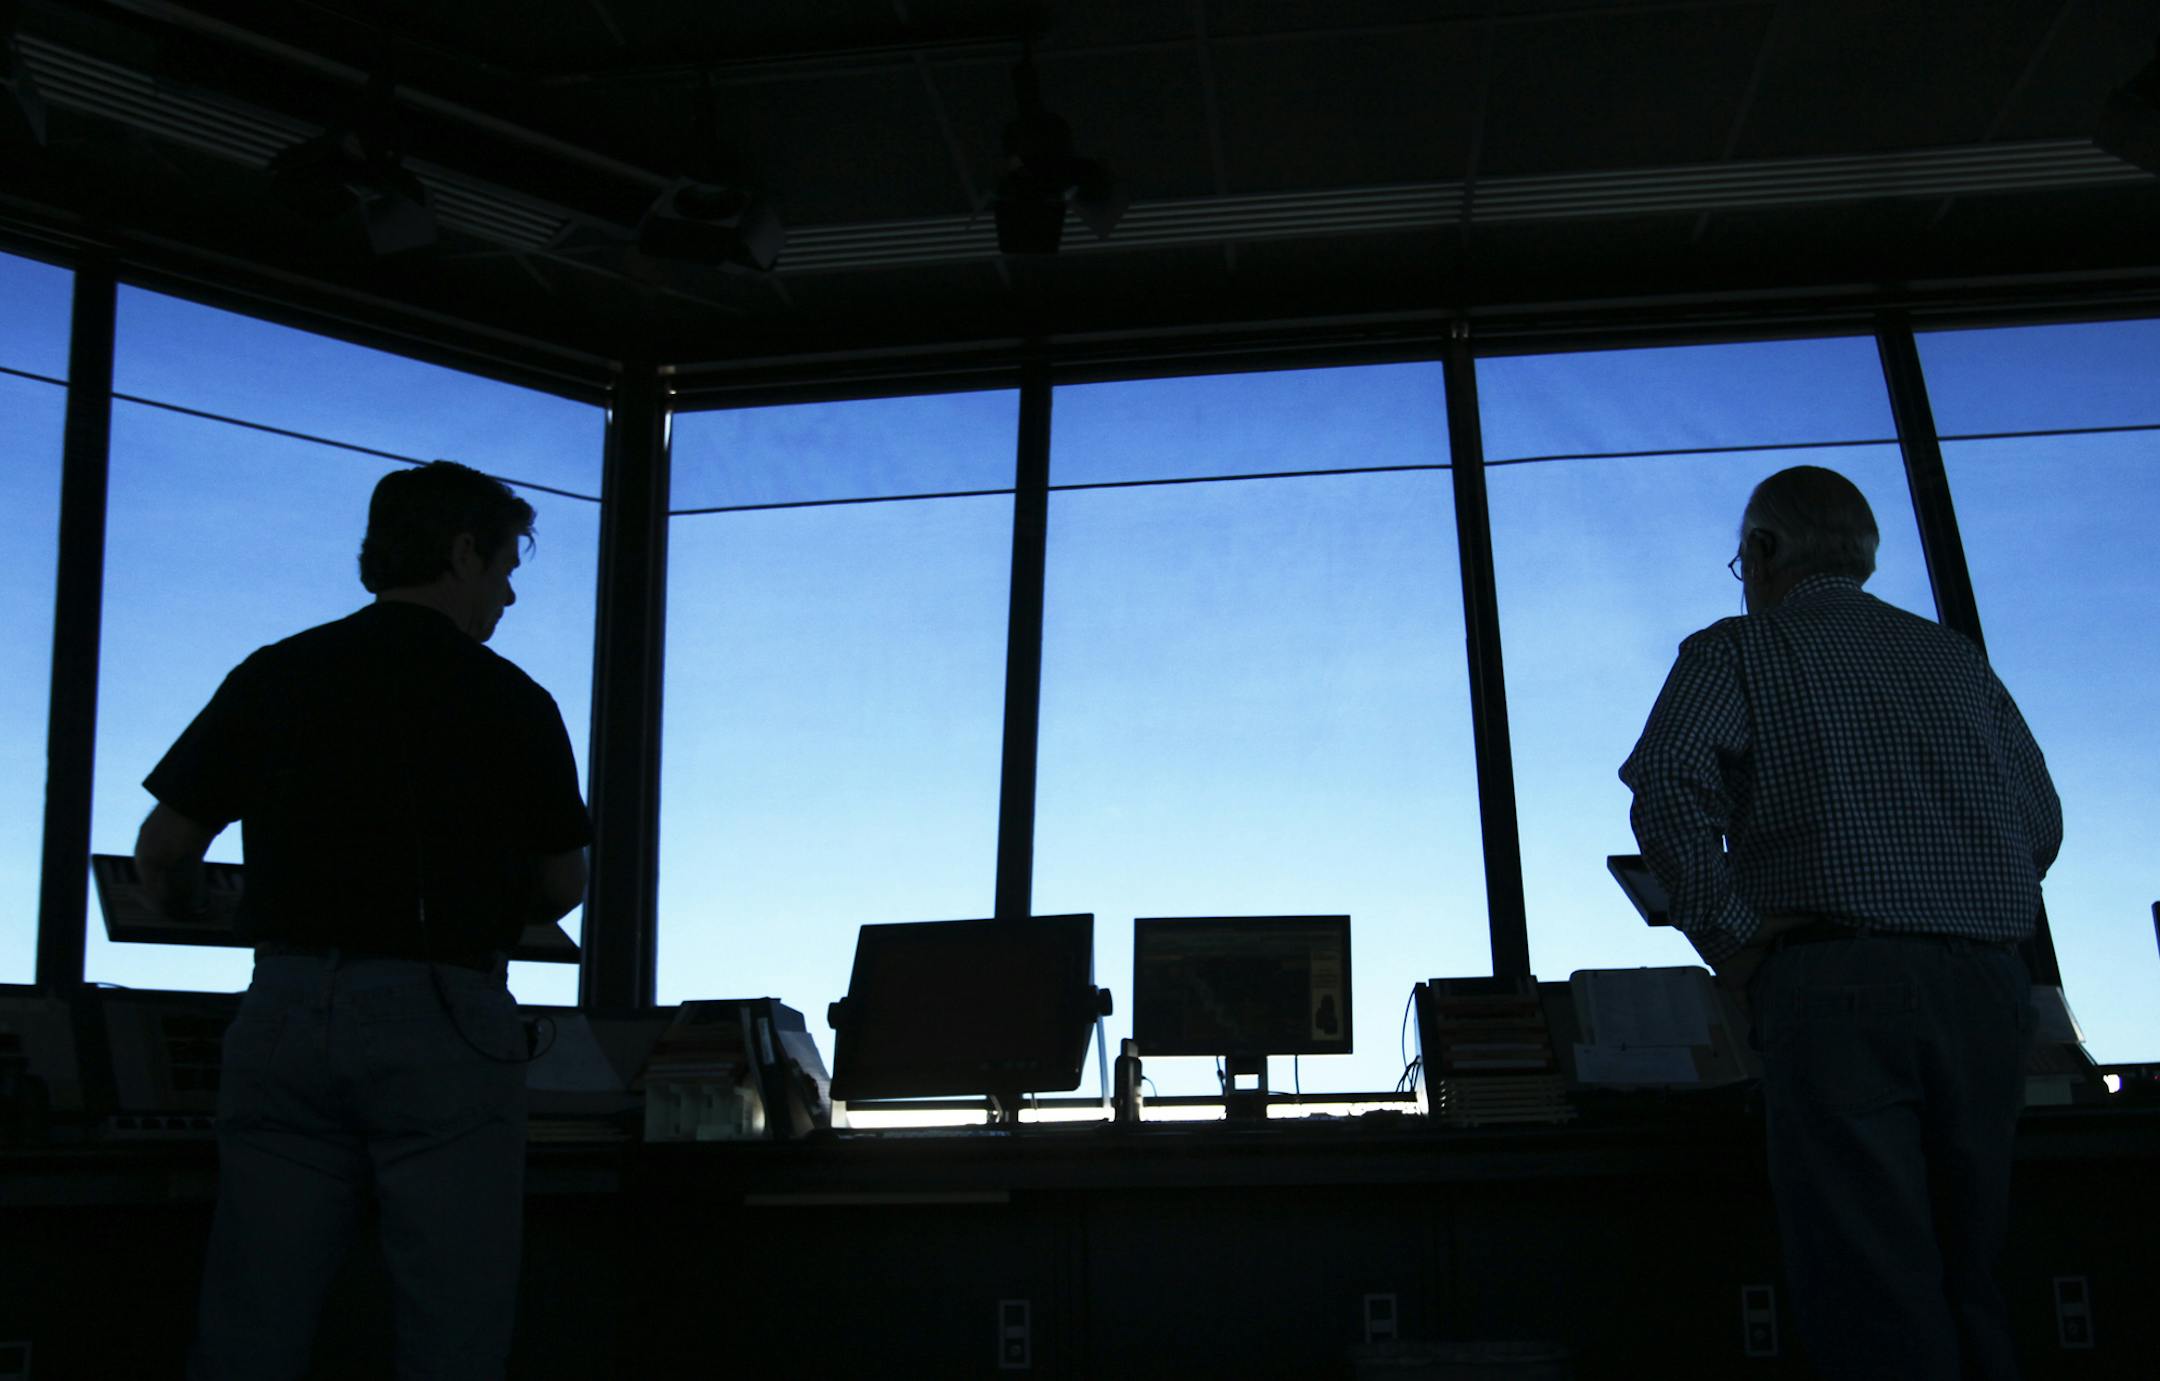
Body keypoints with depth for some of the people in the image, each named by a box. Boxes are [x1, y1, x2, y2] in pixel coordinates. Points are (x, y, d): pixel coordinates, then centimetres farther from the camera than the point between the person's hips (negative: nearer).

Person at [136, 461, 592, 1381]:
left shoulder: (273, 677, 8)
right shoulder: (512, 701, 2)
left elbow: (163, 850, 9)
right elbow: (563, 885, 9)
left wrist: (195, 919, 30)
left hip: (288, 1009, 3)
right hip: (444, 1022, -3)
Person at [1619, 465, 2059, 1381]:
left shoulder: (1736, 651, 6)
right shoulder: (1955, 656, 21)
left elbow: (1669, 794, -11)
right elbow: (2041, 823, 18)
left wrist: (1734, 943, -6)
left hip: (1834, 980, -5)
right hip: (1987, 983, 5)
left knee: (1876, 1302, -7)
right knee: (1971, 1288, 12)